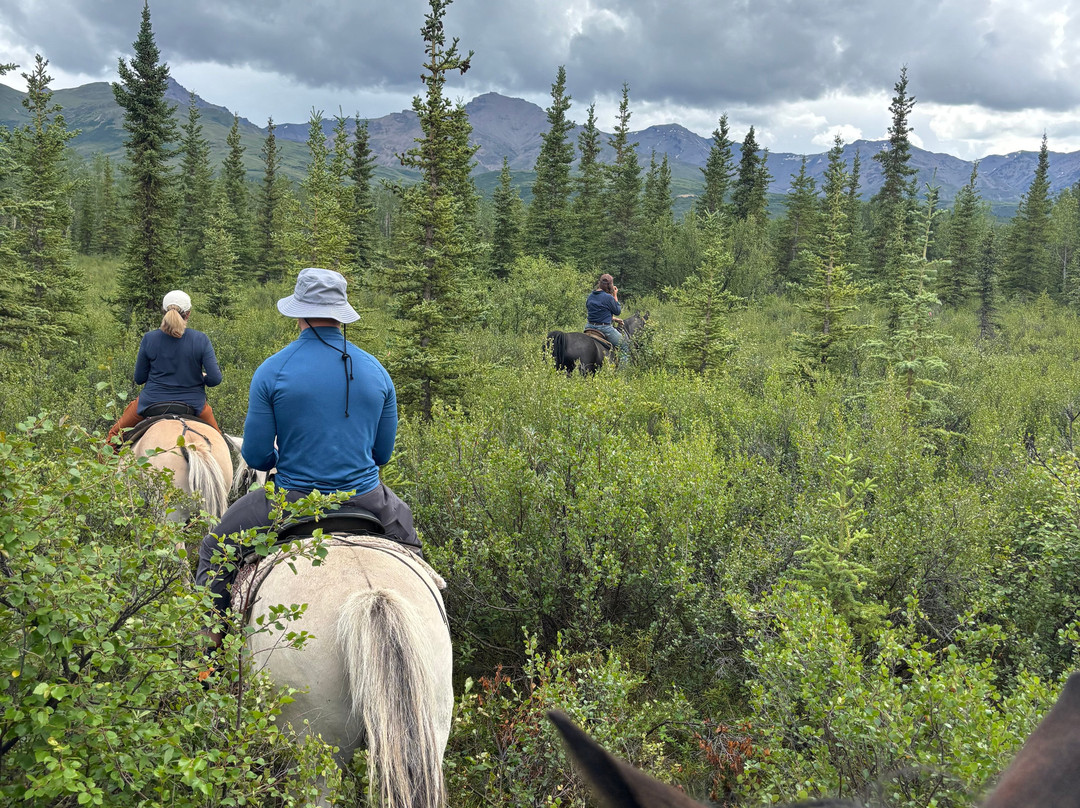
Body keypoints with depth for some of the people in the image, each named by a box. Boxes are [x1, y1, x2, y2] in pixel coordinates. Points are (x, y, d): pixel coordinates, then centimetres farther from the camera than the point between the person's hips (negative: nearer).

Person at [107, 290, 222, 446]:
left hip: (152, 401, 1)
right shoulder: (201, 339, -11)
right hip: (192, 403, -1)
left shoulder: (149, 339, -8)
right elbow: (215, 379, -13)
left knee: (115, 433, 24)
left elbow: (139, 378, 0)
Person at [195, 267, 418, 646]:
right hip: (365, 497, 3)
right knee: (406, 533, 36)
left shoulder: (272, 370, -10)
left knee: (214, 550, 22)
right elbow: (383, 453, 6)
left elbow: (256, 456, -7)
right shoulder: (376, 371, -1)